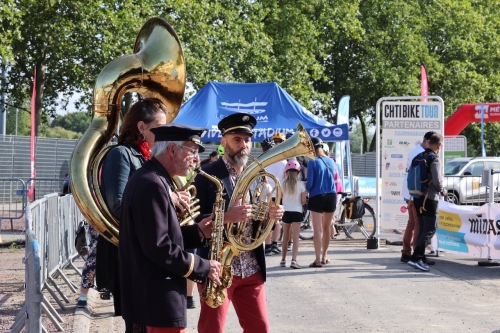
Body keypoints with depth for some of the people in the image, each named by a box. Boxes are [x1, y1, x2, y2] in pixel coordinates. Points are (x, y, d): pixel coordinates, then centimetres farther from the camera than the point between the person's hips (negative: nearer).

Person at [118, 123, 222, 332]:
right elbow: (157, 246, -24)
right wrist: (202, 267, -16)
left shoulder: (155, 180, 14)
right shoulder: (151, 185, -19)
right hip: (159, 296, -11)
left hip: (155, 292, 11)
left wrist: (196, 232, 4)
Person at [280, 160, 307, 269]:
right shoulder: (301, 184, -6)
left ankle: (283, 260, 24)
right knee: (295, 237, -6)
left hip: (286, 212, 2)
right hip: (297, 212, -2)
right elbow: (303, 201, -4)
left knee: (285, 237, 16)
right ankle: (294, 260, -18)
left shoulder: (283, 184, -3)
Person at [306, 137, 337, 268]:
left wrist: (307, 190, 10)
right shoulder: (330, 161, 7)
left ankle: (318, 260, -9)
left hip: (317, 197, -5)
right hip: (331, 196, 5)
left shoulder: (313, 162, -9)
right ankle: (325, 257, 28)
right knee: (326, 228, 17)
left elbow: (309, 183, -10)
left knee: (317, 230, -4)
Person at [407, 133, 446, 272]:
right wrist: (442, 191, -2)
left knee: (423, 228, 16)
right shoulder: (435, 159, -13)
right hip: (430, 199, -8)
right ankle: (416, 258, -17)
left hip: (418, 198, 8)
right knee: (430, 229, -7)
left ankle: (420, 257, 18)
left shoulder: (419, 156, 10)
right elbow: (437, 180, -19)